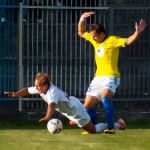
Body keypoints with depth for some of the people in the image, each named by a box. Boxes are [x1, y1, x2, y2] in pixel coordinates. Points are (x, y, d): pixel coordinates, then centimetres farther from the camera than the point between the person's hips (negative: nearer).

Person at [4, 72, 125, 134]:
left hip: (76, 109, -8)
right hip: (69, 107, 8)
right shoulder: (41, 89, -12)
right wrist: (14, 94, -10)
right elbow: (27, 90, 1)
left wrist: (47, 117, -73)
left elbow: (52, 104, -57)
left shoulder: (52, 92, -38)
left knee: (93, 130, -1)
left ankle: (117, 125, 11)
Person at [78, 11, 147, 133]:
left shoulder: (112, 40, -7)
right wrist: (82, 20, 13)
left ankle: (111, 127, -35)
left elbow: (128, 41, -19)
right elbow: (81, 33, 27)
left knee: (105, 97, -34)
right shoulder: (95, 40, 14)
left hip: (110, 77, -8)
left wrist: (137, 33, -35)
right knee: (88, 105, 8)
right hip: (98, 77, 8)